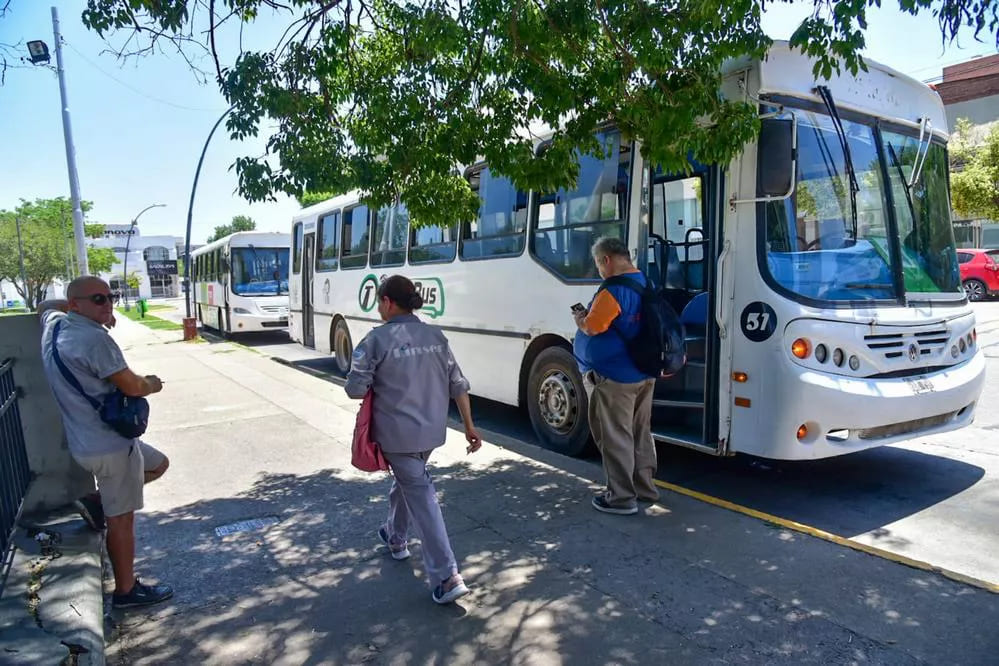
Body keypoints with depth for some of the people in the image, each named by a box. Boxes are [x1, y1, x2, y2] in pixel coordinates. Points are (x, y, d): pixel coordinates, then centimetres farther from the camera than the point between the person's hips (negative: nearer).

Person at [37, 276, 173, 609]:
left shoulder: (53, 326, 5)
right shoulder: (94, 338, -24)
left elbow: (45, 306, 31)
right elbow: (132, 387, -19)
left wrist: (70, 305, 19)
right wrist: (152, 385, 3)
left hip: (87, 441, 9)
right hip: (110, 445, -9)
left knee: (158, 463, 27)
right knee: (121, 519, 3)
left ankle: (99, 502, 23)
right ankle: (127, 591, 16)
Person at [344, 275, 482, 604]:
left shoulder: (377, 340, -13)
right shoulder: (436, 336, 3)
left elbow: (355, 389, -14)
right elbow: (458, 385, 3)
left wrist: (378, 387, 8)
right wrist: (469, 426, 9)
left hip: (397, 433, -6)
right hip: (432, 430, 6)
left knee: (420, 495, -3)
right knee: (407, 481, 28)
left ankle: (446, 577, -4)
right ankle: (396, 538, 49)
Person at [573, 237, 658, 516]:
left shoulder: (614, 289, -20)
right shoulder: (646, 284, 10)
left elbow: (592, 328, -21)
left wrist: (579, 318, 0)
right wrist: (591, 314, 16)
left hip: (614, 377, -9)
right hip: (644, 374, 9)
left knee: (615, 438, 1)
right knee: (640, 433, 18)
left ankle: (622, 497, 9)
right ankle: (644, 487, 29)